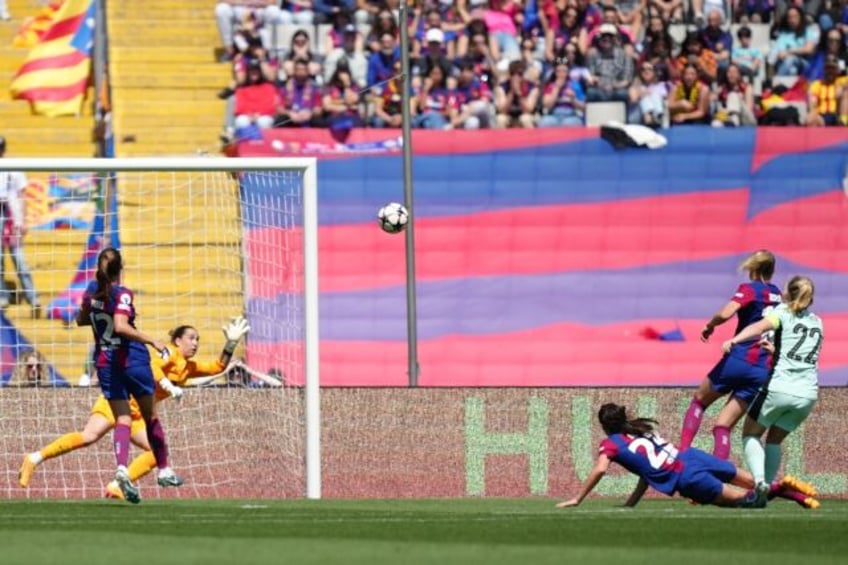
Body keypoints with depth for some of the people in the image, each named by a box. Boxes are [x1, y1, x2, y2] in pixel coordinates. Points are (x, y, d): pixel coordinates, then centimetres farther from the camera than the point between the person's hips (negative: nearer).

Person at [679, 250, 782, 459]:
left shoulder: (749, 289, -4)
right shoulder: (777, 295, 14)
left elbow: (725, 314, -19)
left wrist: (709, 326, -3)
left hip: (739, 359, -4)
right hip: (765, 370, 4)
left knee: (699, 401, 19)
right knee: (723, 425, 7)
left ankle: (683, 451, 3)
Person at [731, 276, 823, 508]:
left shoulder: (784, 312, 2)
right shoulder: (817, 323, 20)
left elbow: (761, 326, -18)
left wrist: (735, 340, -29)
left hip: (779, 388, -5)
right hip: (808, 393, 5)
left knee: (751, 434, 11)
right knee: (774, 440, 23)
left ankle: (759, 481, -12)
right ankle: (768, 487, 10)